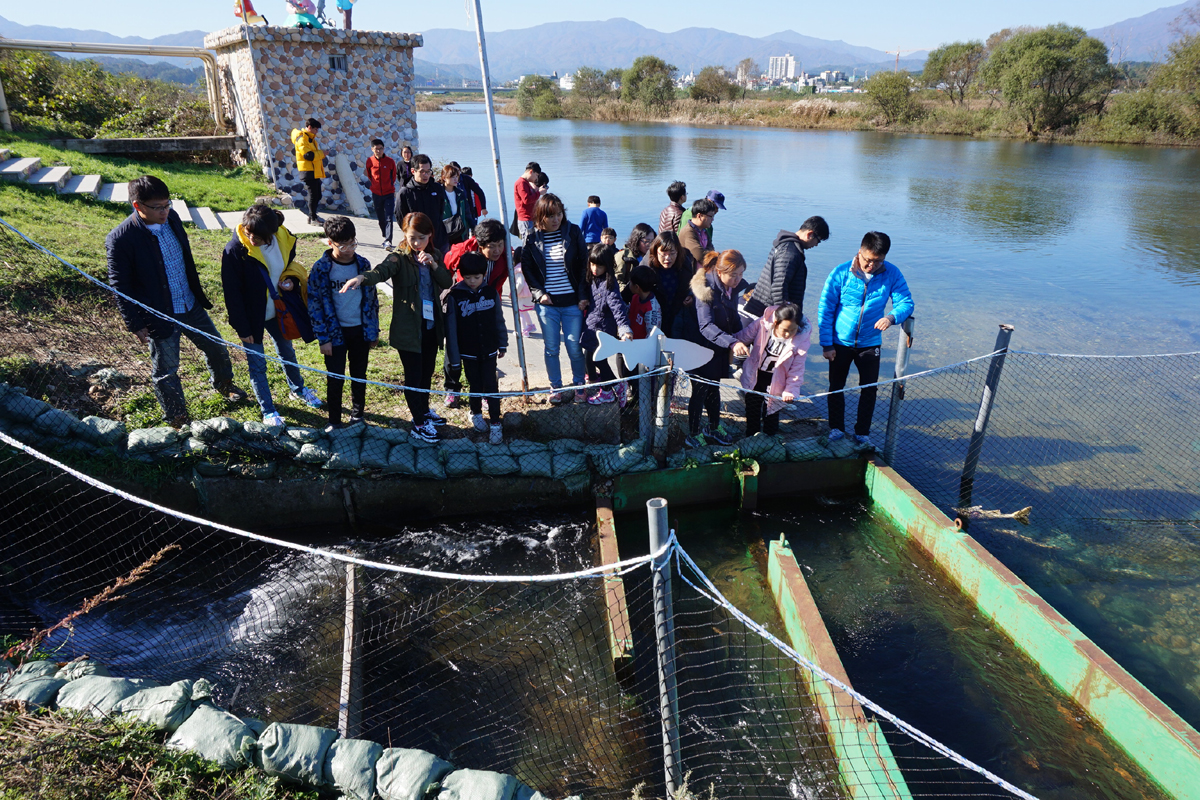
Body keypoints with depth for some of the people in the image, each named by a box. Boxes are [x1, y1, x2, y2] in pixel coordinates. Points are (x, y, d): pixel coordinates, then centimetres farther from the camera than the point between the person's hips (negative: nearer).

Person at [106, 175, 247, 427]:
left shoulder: (171, 218, -5)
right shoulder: (120, 240, -23)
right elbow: (121, 288, -16)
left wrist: (198, 292, 17)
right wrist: (136, 325, -13)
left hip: (192, 305, 6)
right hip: (160, 316, -6)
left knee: (216, 347, 22)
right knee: (167, 371, 11)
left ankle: (223, 383, 51)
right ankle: (178, 418, 31)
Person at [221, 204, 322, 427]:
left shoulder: (284, 240, -13)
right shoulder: (235, 250, -25)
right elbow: (232, 293, -17)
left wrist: (291, 281, -14)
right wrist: (242, 327, -14)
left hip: (277, 310, 5)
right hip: (252, 316, -4)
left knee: (287, 352, 26)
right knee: (257, 364, 10)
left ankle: (298, 388, 53)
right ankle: (268, 411, 27)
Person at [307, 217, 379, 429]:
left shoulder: (363, 264, -1)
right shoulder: (321, 269, -11)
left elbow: (372, 298, 7)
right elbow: (315, 305, -8)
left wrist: (373, 330, 8)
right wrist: (323, 338, -10)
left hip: (360, 330, 3)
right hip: (335, 332, -3)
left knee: (359, 376, 14)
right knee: (335, 378, 4)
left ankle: (357, 415, 30)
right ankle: (334, 421, 19)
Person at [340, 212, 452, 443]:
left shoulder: (435, 255, 6)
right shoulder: (399, 258, -12)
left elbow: (447, 283, 0)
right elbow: (382, 270, -32)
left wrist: (434, 265, -18)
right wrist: (363, 277, -53)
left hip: (432, 325, 6)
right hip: (408, 328, -6)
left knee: (427, 372, 20)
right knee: (413, 376, 1)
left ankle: (424, 411, 40)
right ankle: (419, 425, 11)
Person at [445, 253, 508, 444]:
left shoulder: (491, 293, -5)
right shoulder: (455, 296, -12)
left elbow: (499, 320, 6)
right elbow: (451, 328, -9)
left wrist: (502, 344, 10)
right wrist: (454, 357, -8)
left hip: (489, 350, 1)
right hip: (468, 353, -1)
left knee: (491, 386, 0)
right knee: (476, 386, 11)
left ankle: (495, 424, 8)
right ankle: (476, 414, 36)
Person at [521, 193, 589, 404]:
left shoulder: (573, 232, -1)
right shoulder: (532, 238, 0)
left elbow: (584, 264, 1)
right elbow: (527, 268, 8)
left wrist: (583, 295, -4)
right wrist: (538, 293, -4)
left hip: (572, 301, -1)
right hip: (546, 302, 1)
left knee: (574, 347, 3)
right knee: (551, 349, 7)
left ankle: (579, 385, 24)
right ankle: (556, 388, 23)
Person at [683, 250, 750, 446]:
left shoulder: (732, 288, -1)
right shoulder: (705, 290, -26)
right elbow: (706, 326, -35)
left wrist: (741, 338, -2)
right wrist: (732, 342, -46)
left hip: (720, 349, 7)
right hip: (702, 348, -7)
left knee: (714, 387, 21)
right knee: (700, 390, 3)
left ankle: (715, 428, 37)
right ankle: (694, 434, 18)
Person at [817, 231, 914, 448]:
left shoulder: (891, 274, -10)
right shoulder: (841, 273, -15)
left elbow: (906, 302, -5)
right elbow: (825, 310, -10)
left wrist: (892, 317, -30)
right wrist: (826, 344, -10)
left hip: (870, 343, 1)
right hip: (840, 342, -1)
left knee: (869, 389, 7)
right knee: (836, 387, 11)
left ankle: (862, 432, 24)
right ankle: (836, 428, 29)